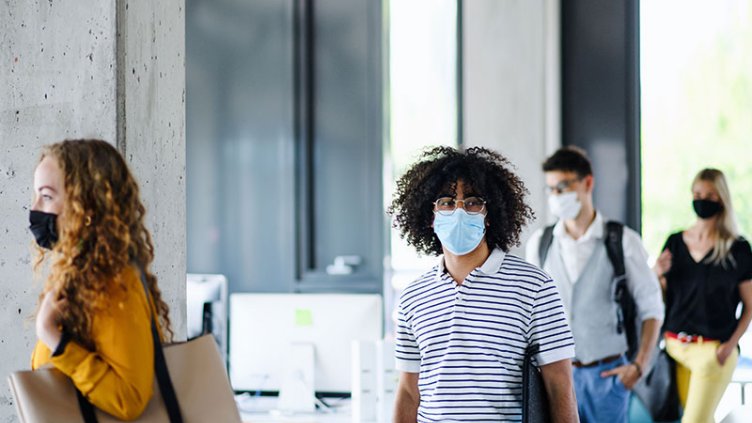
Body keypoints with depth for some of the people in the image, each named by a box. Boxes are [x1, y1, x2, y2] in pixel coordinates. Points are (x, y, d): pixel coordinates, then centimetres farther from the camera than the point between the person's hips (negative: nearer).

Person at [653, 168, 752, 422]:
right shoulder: (675, 242, 9)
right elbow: (660, 299, 16)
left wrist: (731, 344, -11)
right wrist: (657, 275, -5)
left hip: (715, 350, -4)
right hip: (676, 346, 4)